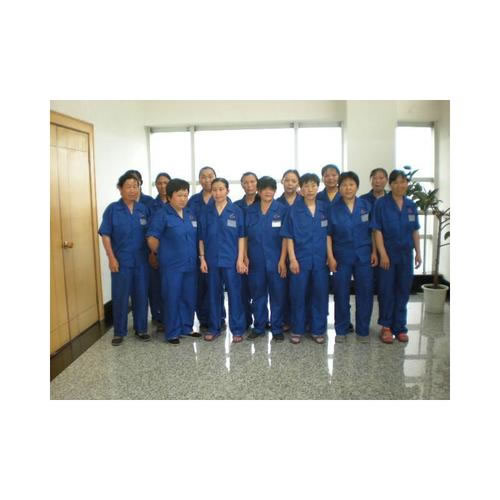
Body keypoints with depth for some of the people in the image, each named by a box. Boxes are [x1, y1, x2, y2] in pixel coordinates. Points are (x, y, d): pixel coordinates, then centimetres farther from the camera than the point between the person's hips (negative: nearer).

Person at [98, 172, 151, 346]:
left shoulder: (144, 209, 4)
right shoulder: (112, 209, -5)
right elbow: (106, 235, -6)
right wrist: (111, 258, -11)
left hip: (141, 260, 3)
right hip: (121, 260, -2)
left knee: (141, 295, 9)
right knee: (120, 296, 5)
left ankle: (141, 329, 24)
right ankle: (119, 332, 19)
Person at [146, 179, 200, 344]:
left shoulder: (190, 214, 10)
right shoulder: (162, 215, -9)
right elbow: (152, 238, -10)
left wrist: (197, 256, 12)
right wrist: (162, 254, 0)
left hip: (190, 264, 6)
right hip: (171, 265, -6)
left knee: (189, 298, 13)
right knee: (171, 299, 3)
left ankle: (186, 328, 28)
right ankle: (172, 333, 14)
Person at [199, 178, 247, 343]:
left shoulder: (236, 211, -2)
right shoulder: (206, 212, 4)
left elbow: (241, 236, -2)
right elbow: (201, 237, 6)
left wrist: (240, 259, -7)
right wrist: (202, 258, 0)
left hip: (231, 259, -2)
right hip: (212, 259, 2)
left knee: (234, 294, 2)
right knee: (213, 294, 11)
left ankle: (237, 329, 13)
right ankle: (214, 328, 23)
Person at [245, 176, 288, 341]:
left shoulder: (282, 210, -1)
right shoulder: (250, 210, 6)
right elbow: (245, 236, 8)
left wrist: (282, 260, -9)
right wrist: (245, 257, 2)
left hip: (275, 260, -2)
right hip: (256, 261, 2)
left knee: (278, 295, 4)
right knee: (257, 294, 11)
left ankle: (277, 328, 18)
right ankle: (258, 327, 25)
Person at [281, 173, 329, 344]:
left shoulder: (324, 208, 4)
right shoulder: (294, 210, -2)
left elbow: (329, 234, 7)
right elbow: (289, 236, -3)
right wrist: (292, 259, -9)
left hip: (320, 259, 2)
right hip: (300, 259, -2)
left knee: (320, 294, 7)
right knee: (298, 295, 5)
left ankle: (318, 330, 22)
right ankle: (297, 330, 20)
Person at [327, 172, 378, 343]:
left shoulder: (366, 205, 2)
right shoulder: (334, 209, -1)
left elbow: (373, 230, 6)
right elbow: (328, 234, -1)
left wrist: (374, 252, 0)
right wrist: (330, 257, -7)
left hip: (364, 256, 1)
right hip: (342, 257, -1)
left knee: (365, 292, 4)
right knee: (341, 294, 6)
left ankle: (362, 330, 19)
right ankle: (341, 330, 19)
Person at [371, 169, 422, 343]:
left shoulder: (411, 205, 6)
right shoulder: (381, 203, -7)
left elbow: (415, 231, 10)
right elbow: (378, 231, -10)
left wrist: (418, 253, 5)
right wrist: (383, 254, -15)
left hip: (406, 254, 4)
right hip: (388, 254, -4)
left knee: (403, 291, 10)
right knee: (386, 291, 4)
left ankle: (400, 327, 22)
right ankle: (386, 326, 19)